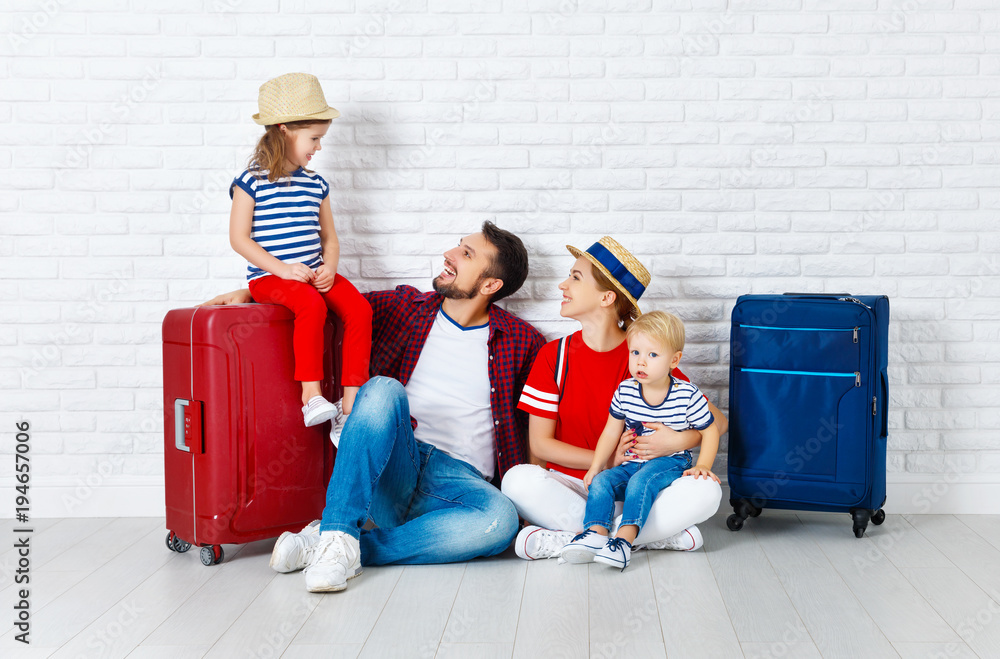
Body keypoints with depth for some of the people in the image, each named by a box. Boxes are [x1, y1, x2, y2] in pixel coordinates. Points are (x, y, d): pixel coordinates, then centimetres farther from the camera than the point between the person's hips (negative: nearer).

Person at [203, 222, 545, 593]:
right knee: (384, 388, -30)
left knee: (500, 519, -36)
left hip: (459, 479, -1)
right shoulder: (404, 308, 15)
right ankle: (338, 534, -36)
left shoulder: (522, 342, 9)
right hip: (392, 466, 1)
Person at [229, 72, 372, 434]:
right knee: (311, 305, -35)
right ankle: (311, 394, -30)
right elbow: (239, 237, -7)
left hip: (314, 273, 6)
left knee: (359, 307, -19)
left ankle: (350, 404, -17)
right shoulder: (251, 182, -3)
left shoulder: (315, 184, 15)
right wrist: (282, 268, -16)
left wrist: (328, 268, -3)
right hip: (268, 277, -5)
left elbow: (329, 237, 19)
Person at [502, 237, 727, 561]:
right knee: (518, 480, -31)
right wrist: (609, 460, -12)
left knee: (706, 490, -26)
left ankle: (565, 540, -26)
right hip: (571, 484, 0)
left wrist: (678, 441, -19)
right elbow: (540, 443, -2)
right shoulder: (554, 355, 1)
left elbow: (716, 421, 2)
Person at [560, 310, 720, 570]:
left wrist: (702, 466, -11)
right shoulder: (625, 392, -1)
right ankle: (596, 532, -34)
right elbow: (611, 432, 8)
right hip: (632, 463, 5)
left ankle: (625, 539, -43)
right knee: (601, 482, -20)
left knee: (641, 480, -33)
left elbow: (710, 431, 1)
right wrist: (596, 466, 1)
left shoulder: (688, 395, -10)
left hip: (670, 462, -5)